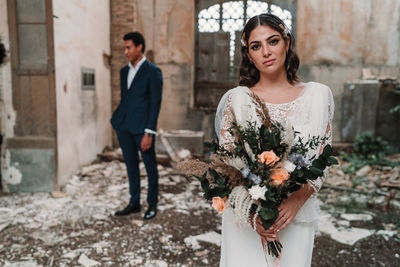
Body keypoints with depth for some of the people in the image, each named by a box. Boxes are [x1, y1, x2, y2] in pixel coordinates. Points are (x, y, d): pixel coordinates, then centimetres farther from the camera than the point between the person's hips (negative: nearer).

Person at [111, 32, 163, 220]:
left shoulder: (153, 72, -7)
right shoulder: (124, 71, 14)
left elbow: (155, 103, -11)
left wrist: (149, 133, -15)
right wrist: (118, 122, 15)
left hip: (142, 126, -6)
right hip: (124, 125, 7)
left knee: (150, 166, 7)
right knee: (131, 165, 15)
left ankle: (152, 204, 23)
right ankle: (134, 203, 28)